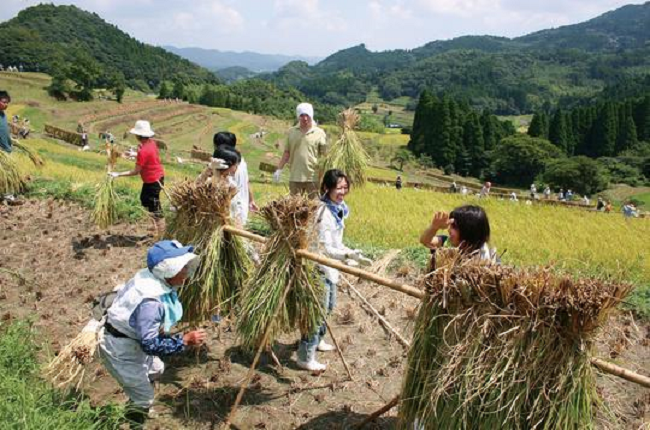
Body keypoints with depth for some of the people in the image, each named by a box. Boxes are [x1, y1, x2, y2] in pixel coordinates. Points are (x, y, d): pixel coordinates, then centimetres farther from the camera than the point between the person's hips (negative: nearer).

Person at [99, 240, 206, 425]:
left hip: (133, 339, 10)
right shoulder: (150, 302, -38)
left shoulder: (154, 280, -9)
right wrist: (184, 341, -33)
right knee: (144, 397, 2)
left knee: (155, 369, 30)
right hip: (119, 347, -10)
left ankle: (136, 408, 53)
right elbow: (150, 344, -35)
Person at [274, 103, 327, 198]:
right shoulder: (292, 132, 8)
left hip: (313, 177, -2)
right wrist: (279, 169, 6)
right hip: (295, 177, 2)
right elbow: (286, 152, 11)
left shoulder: (319, 133, 0)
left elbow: (325, 155, 0)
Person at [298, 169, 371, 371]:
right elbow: (324, 248, -28)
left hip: (331, 266, 10)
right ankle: (306, 357, 10)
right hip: (320, 266, -10)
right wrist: (348, 255, -40)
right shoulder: (324, 212, -25)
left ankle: (317, 340, 45)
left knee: (328, 306, 24)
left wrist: (349, 256, 16)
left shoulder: (337, 208, 4)